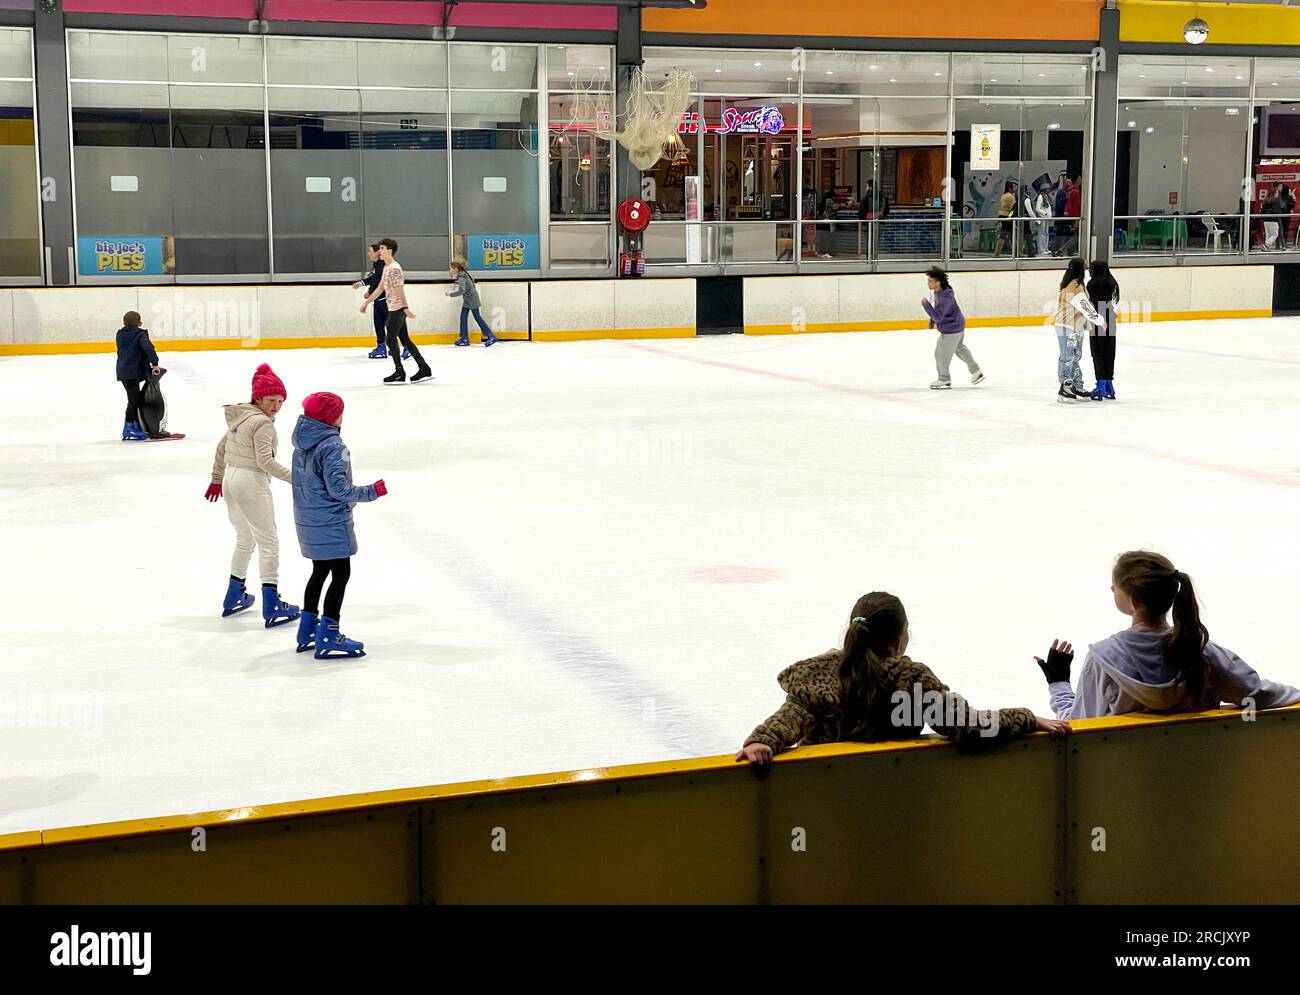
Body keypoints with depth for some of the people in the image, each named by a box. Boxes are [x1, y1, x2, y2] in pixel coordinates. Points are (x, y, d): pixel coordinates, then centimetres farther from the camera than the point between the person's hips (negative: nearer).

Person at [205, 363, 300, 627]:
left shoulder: (241, 416, 12)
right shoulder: (262, 422, -16)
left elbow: (222, 447, 19)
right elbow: (265, 461, -22)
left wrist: (216, 479, 27)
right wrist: (293, 477, -21)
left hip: (230, 479, 9)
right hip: (251, 483, -9)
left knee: (244, 540, 23)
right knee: (269, 543, -3)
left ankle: (234, 598, 31)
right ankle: (271, 607, -5)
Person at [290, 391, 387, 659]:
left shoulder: (303, 442, 6)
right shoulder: (332, 446, -21)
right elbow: (339, 489, -23)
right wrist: (372, 492, -12)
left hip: (308, 521, 9)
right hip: (331, 523, -9)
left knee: (320, 571, 21)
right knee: (341, 574, -1)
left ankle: (308, 630, 28)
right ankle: (328, 638, 0)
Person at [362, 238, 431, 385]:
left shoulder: (394, 268, -17)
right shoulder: (386, 267, 13)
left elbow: (400, 290, -22)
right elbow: (380, 288, 21)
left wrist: (406, 309, -25)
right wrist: (366, 302, 24)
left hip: (397, 309, -9)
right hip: (394, 309, 9)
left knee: (391, 340, -2)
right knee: (405, 340, 10)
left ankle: (399, 373, 6)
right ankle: (424, 369, 11)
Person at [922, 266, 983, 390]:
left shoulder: (945, 298, -34)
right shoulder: (939, 291, -4)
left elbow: (938, 316, -35)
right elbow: (938, 308, 14)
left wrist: (926, 304, -36)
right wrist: (932, 321, 21)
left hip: (951, 330, -10)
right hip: (958, 325, 10)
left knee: (941, 354, 5)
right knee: (960, 348, 28)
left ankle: (944, 380, 22)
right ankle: (976, 372, 40)